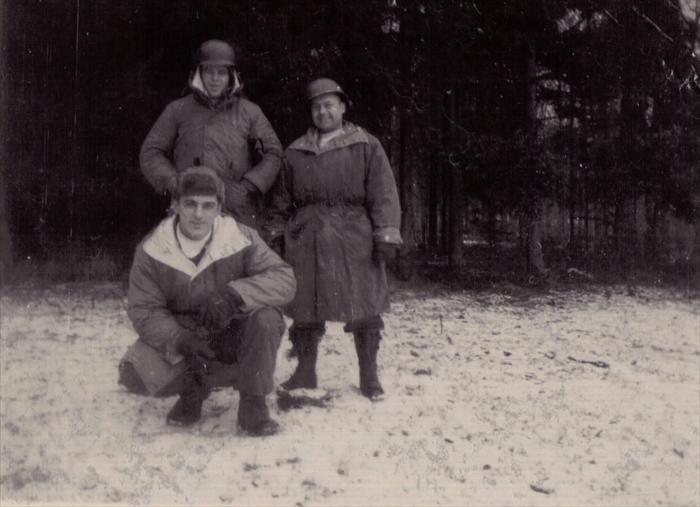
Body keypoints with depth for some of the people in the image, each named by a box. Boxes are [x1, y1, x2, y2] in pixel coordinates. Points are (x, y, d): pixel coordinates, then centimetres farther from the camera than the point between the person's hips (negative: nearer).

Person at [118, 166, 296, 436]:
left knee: (266, 318, -31)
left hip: (234, 339, -1)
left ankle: (253, 403, -10)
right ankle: (193, 390, 11)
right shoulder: (152, 250, -11)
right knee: (136, 375, -24)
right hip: (180, 336, 1)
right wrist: (180, 340, -31)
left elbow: (284, 278, -19)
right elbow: (144, 310, -12)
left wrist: (235, 295, -36)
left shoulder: (241, 239, -14)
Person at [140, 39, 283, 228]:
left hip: (239, 214, 0)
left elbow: (273, 154, 10)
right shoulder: (178, 111, 11)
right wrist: (174, 184, -4)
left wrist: (248, 187, -3)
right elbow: (150, 152, 12)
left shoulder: (249, 112, 12)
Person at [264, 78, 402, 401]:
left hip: (354, 240, -2)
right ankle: (305, 372, 18)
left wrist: (387, 235, -11)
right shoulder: (295, 153, 15)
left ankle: (369, 376, 11)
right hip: (306, 240, 3)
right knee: (306, 308, 5)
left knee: (364, 308, -1)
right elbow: (281, 202, 19)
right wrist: (272, 235, 11)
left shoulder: (366, 147, 6)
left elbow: (383, 195, -2)